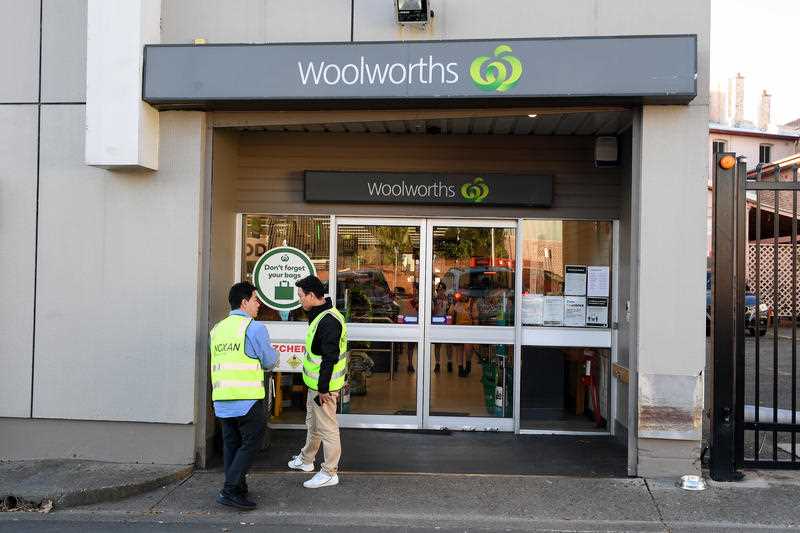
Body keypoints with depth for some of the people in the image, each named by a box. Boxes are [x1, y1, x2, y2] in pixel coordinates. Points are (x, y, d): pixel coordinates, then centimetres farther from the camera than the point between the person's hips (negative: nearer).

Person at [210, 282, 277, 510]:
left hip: (221, 399, 7)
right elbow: (269, 362, -4)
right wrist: (273, 353, 17)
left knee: (231, 444, 14)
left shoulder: (217, 329, 13)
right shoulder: (254, 328, -9)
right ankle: (230, 491, -4)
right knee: (252, 443, 0)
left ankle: (237, 489, 19)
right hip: (247, 397, -7)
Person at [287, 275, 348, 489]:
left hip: (324, 387, -11)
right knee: (312, 424, 25)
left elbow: (330, 358, -26)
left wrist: (323, 389, -23)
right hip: (315, 384, 11)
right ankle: (306, 460, 42)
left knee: (327, 428, 0)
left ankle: (329, 473, 10)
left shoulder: (328, 321, -24)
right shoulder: (320, 315, 10)